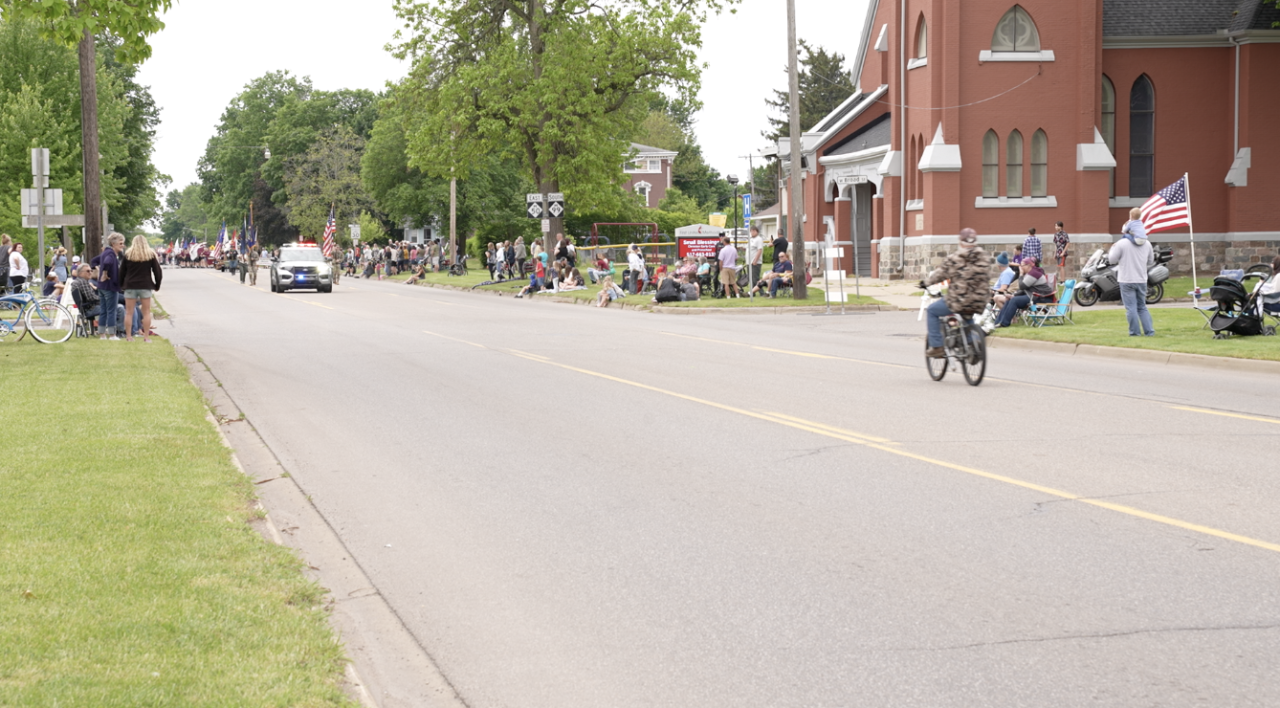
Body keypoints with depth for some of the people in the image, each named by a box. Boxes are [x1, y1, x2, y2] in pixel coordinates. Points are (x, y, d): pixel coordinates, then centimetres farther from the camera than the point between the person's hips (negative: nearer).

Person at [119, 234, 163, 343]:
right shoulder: (151, 255, 2)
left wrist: (121, 284, 14)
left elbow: (122, 271, 5)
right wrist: (157, 285, 12)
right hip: (146, 286, 0)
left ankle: (128, 336, 4)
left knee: (129, 312, 5)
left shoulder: (128, 254, 3)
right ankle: (146, 336, 0)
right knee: (146, 312, 5)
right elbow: (157, 271, 3)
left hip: (130, 286, 0)